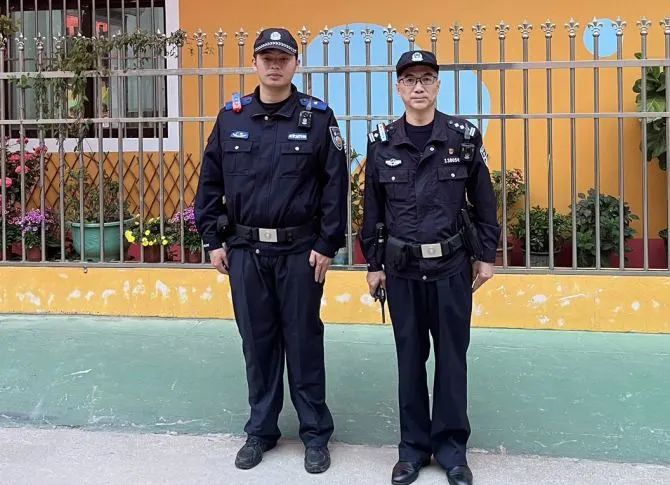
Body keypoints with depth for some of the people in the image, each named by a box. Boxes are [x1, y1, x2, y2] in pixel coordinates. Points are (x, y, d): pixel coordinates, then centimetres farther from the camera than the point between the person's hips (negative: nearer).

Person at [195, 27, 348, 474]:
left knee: (303, 342, 5)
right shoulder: (232, 116, 5)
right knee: (257, 343, 11)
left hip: (300, 250, -3)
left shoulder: (317, 116, -3)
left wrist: (327, 245, -8)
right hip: (245, 249, 3)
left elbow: (335, 185, -4)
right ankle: (261, 430, 26)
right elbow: (211, 182, 9)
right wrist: (214, 240, 4)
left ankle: (316, 434, 20)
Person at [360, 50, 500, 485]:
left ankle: (452, 448, 21)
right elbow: (373, 209, 6)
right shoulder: (381, 143, 1)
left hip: (452, 266, -1)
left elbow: (483, 201, 4)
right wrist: (373, 264, 5)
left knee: (452, 357, 7)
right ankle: (414, 447, 22)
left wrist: (486, 256, 3)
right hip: (402, 268, 1)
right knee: (410, 359, 9)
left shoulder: (465, 137, -2)